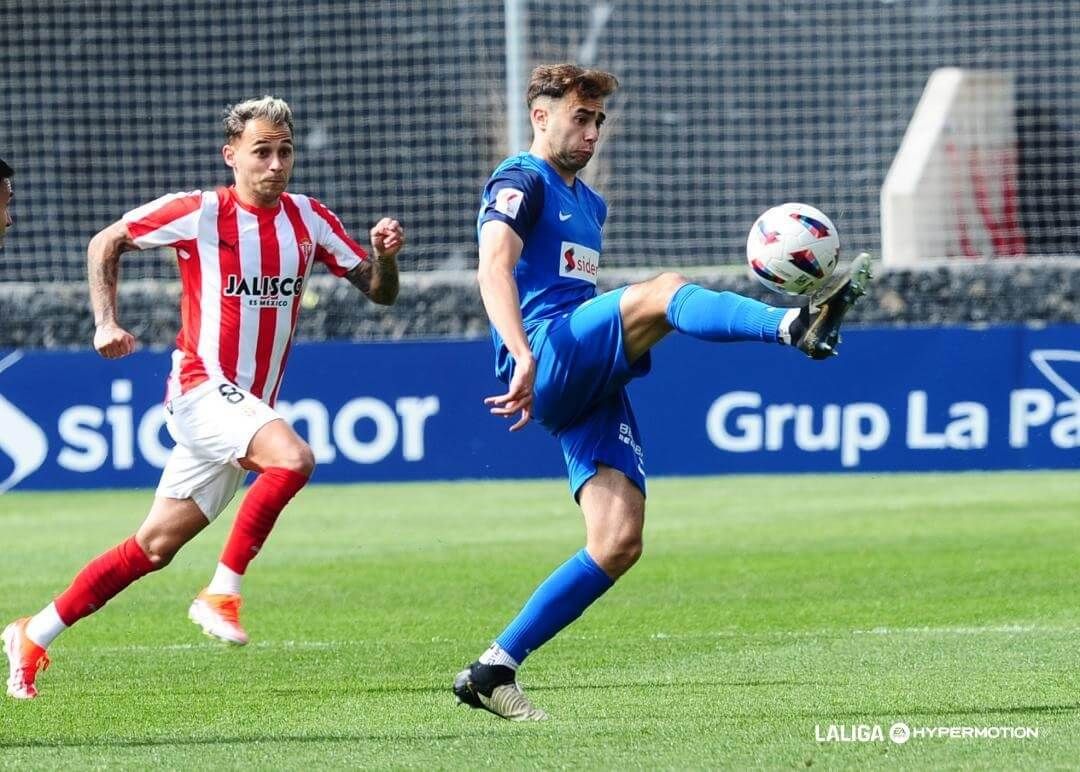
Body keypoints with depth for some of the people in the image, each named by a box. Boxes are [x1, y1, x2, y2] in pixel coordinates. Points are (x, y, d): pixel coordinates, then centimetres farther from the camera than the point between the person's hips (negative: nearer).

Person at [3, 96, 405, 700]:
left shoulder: (310, 221, 6)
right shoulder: (197, 214, -6)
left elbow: (379, 292, 8)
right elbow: (106, 244, 7)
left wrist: (385, 257, -13)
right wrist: (106, 321, -2)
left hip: (248, 407, 5)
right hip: (202, 387, -5)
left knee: (155, 547, 8)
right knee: (293, 458, -32)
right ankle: (222, 592, -22)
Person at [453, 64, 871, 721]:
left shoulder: (589, 204, 31)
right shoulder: (522, 183, 2)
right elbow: (494, 271, -17)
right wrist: (524, 358, -31)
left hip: (590, 388, 8)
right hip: (550, 356, -8)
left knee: (619, 543, -7)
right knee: (665, 291, -31)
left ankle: (494, 671, -2)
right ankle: (795, 325, -61)